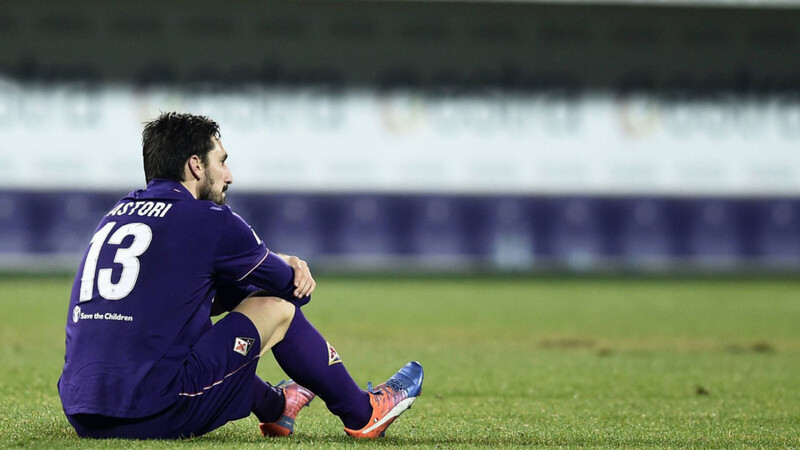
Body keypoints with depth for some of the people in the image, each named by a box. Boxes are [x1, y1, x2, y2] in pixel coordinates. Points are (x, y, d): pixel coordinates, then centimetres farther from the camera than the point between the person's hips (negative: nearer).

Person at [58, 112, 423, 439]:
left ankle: (275, 407, 52)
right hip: (156, 419, -7)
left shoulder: (117, 214, 18)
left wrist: (278, 266, 18)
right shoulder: (210, 221, -3)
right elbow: (291, 288, 13)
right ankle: (362, 414, 28)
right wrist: (285, 272, 36)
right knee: (276, 308, 10)